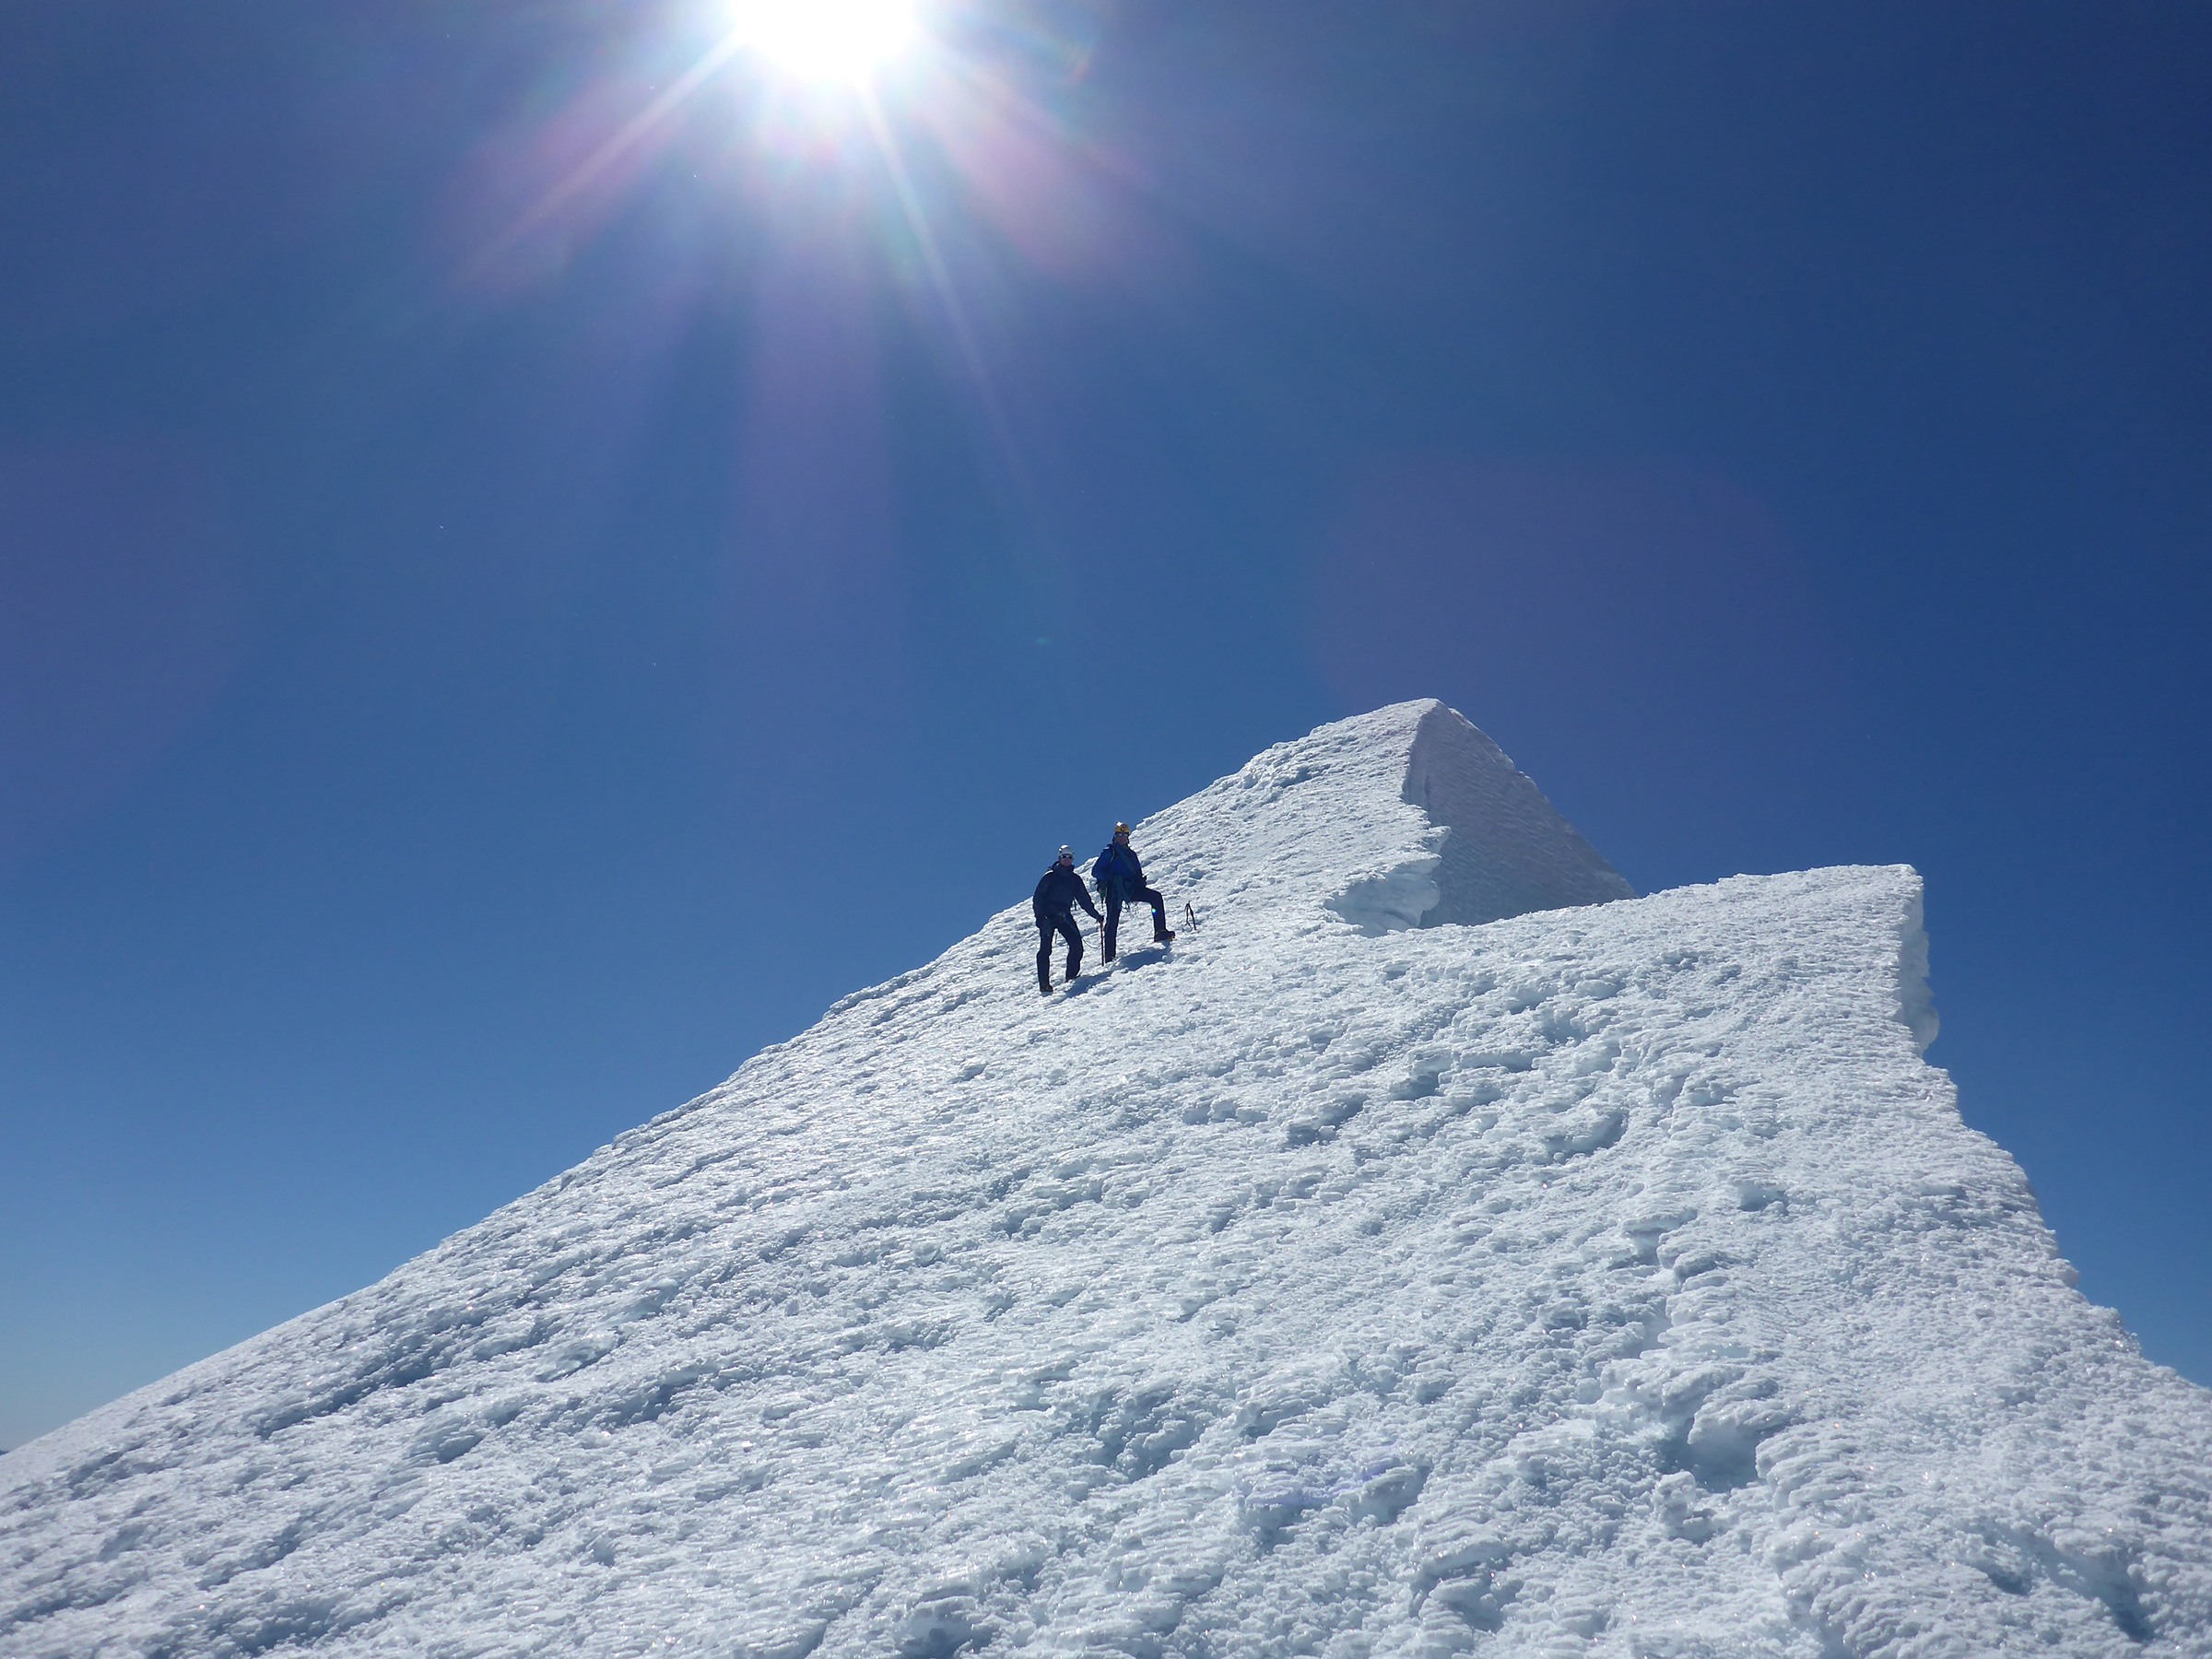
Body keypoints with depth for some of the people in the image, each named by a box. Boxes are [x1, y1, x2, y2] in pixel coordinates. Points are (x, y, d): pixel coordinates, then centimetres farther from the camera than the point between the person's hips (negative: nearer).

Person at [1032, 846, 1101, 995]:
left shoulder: (1075, 879, 13)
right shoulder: (1050, 876, 0)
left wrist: (1095, 914, 9)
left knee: (1077, 946, -9)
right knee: (1045, 949, -11)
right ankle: (1044, 983, -10)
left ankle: (1072, 977, 6)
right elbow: (1037, 897, -3)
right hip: (1048, 916, -4)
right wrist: (1039, 917, -14)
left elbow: (1084, 899, 19)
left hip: (1065, 916, 4)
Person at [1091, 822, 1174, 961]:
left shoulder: (1131, 854, 24)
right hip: (1114, 889, -5)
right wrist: (1112, 878, -16)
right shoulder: (1110, 852, 6)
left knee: (1156, 897, -11)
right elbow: (1096, 871, -1)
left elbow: (1137, 872, 28)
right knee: (1113, 920, -13)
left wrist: (1140, 880, 3)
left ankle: (1160, 932, -14)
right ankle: (1109, 955, -10)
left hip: (1131, 888, 5)